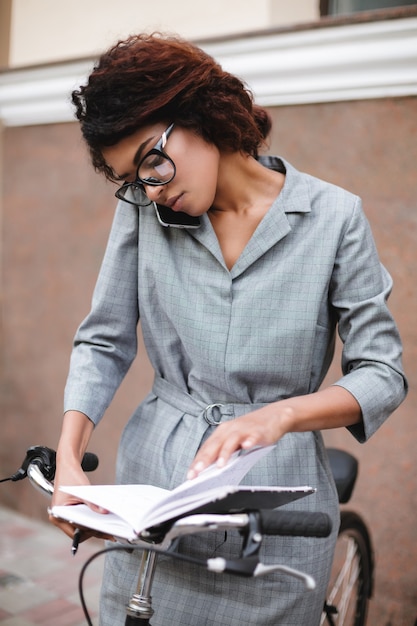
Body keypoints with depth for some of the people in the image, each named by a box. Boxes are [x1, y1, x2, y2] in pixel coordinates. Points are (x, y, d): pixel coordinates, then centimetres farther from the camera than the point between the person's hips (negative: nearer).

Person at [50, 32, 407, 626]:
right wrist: (69, 455, -13)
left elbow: (382, 374, -6)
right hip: (154, 485, 2)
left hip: (276, 501, -1)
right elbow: (104, 342, 1)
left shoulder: (333, 216, -9)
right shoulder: (142, 210, -2)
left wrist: (280, 415, -23)